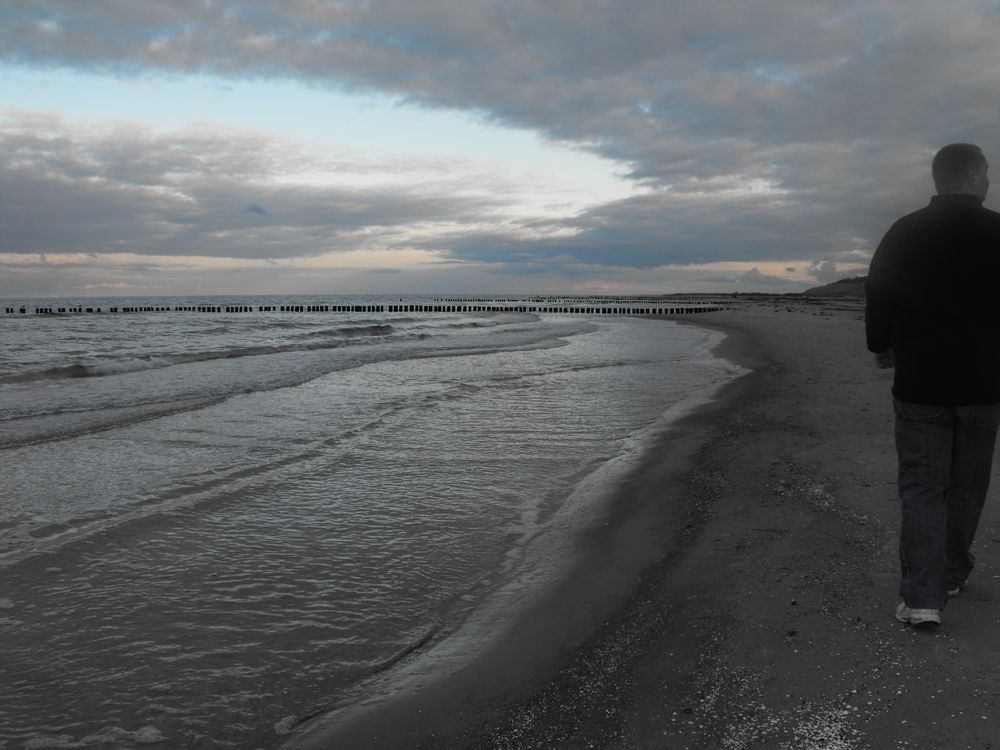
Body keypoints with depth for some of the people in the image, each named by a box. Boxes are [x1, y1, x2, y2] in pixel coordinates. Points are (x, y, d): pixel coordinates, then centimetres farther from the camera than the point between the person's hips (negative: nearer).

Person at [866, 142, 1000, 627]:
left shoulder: (901, 235, -1)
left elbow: (877, 300, 6)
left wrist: (881, 346, 22)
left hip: (920, 383, 0)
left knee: (921, 486, 2)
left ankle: (922, 597, -7)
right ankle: (952, 574, 29)